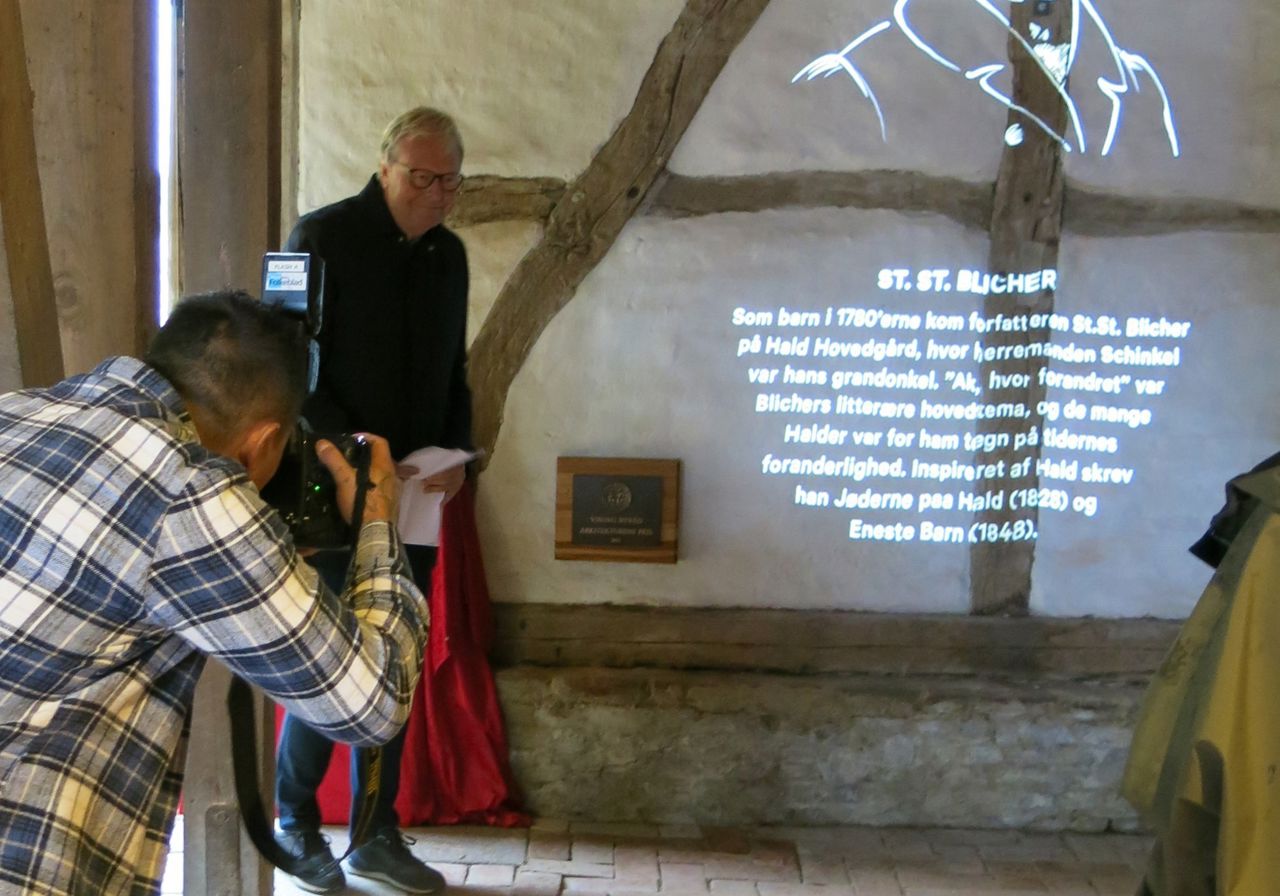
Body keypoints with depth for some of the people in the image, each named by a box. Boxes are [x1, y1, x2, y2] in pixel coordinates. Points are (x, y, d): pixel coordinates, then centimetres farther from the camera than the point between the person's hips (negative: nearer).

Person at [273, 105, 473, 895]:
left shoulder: (448, 254, 11)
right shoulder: (323, 237, -7)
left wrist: (457, 455, 1)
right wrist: (346, 445, -21)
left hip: (416, 499, 5)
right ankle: (294, 824, 20)